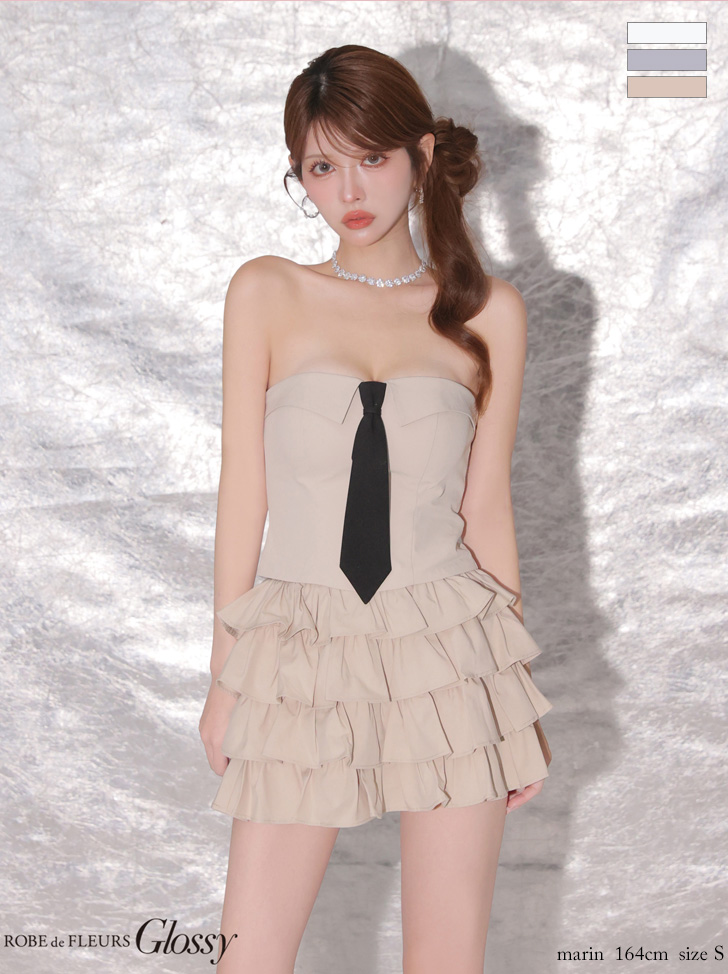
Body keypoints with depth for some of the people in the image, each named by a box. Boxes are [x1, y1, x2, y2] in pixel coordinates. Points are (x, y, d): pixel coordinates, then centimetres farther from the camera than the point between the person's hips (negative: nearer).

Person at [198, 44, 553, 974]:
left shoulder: (488, 311, 2)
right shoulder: (267, 292, 0)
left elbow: (486, 507, 6)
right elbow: (242, 490, 1)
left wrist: (517, 692, 9)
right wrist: (226, 672, 3)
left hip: (447, 653, 1)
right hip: (300, 656, 0)